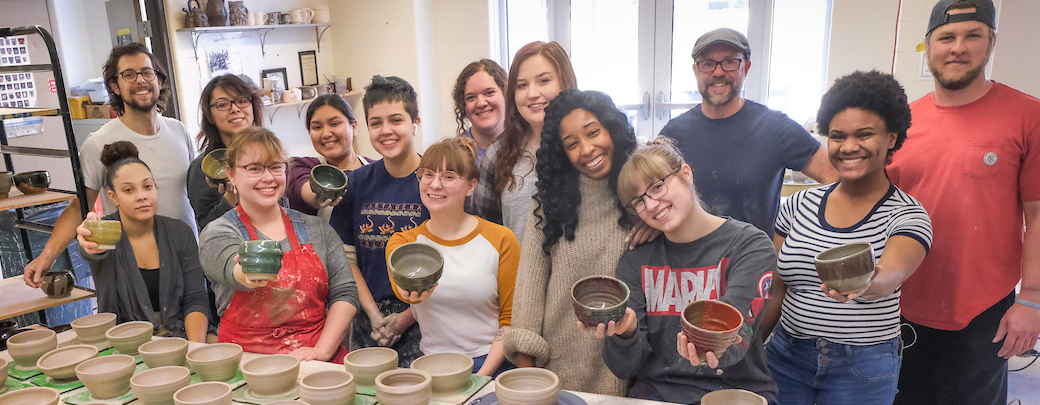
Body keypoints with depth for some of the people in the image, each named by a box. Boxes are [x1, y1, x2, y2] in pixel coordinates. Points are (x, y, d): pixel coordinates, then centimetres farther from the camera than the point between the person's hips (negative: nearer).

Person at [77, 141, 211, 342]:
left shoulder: (179, 232, 3)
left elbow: (195, 299, 0)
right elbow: (90, 253, -28)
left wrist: (196, 349, -17)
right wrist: (92, 246, -53)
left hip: (177, 336, 0)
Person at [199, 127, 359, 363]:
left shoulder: (317, 229, 12)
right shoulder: (216, 234, 4)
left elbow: (345, 293, 7)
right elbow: (233, 270, -18)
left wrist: (322, 350, -7)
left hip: (318, 361, 2)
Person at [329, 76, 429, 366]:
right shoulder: (357, 183, 6)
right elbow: (347, 258, 7)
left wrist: (406, 318, -10)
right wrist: (373, 313, -3)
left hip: (421, 320, -3)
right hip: (369, 320, 4)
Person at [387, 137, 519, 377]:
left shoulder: (501, 240, 2)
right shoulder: (403, 242, 6)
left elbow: (511, 319, 3)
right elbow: (402, 286, -16)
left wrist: (482, 375, -8)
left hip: (491, 367, -1)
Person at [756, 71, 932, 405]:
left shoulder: (907, 215, -7)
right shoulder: (798, 205, 2)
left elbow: (890, 275, -28)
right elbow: (776, 292, 6)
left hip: (863, 368, -2)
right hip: (786, 355, 3)